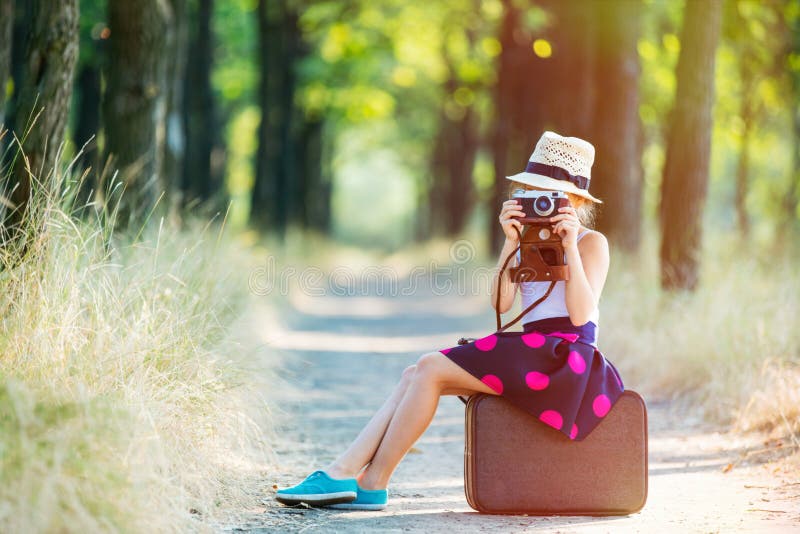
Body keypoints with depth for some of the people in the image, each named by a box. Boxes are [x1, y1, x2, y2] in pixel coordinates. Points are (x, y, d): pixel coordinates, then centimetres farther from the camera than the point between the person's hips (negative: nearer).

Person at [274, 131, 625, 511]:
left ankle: (373, 483, -15)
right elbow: (501, 303, 3)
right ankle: (343, 472, -16)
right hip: (530, 349, 8)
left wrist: (570, 247, -19)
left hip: (564, 357, -8)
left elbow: (580, 315, -16)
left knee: (430, 369, -19)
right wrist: (511, 243, -6)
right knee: (417, 374, -7)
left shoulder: (591, 242, -1)